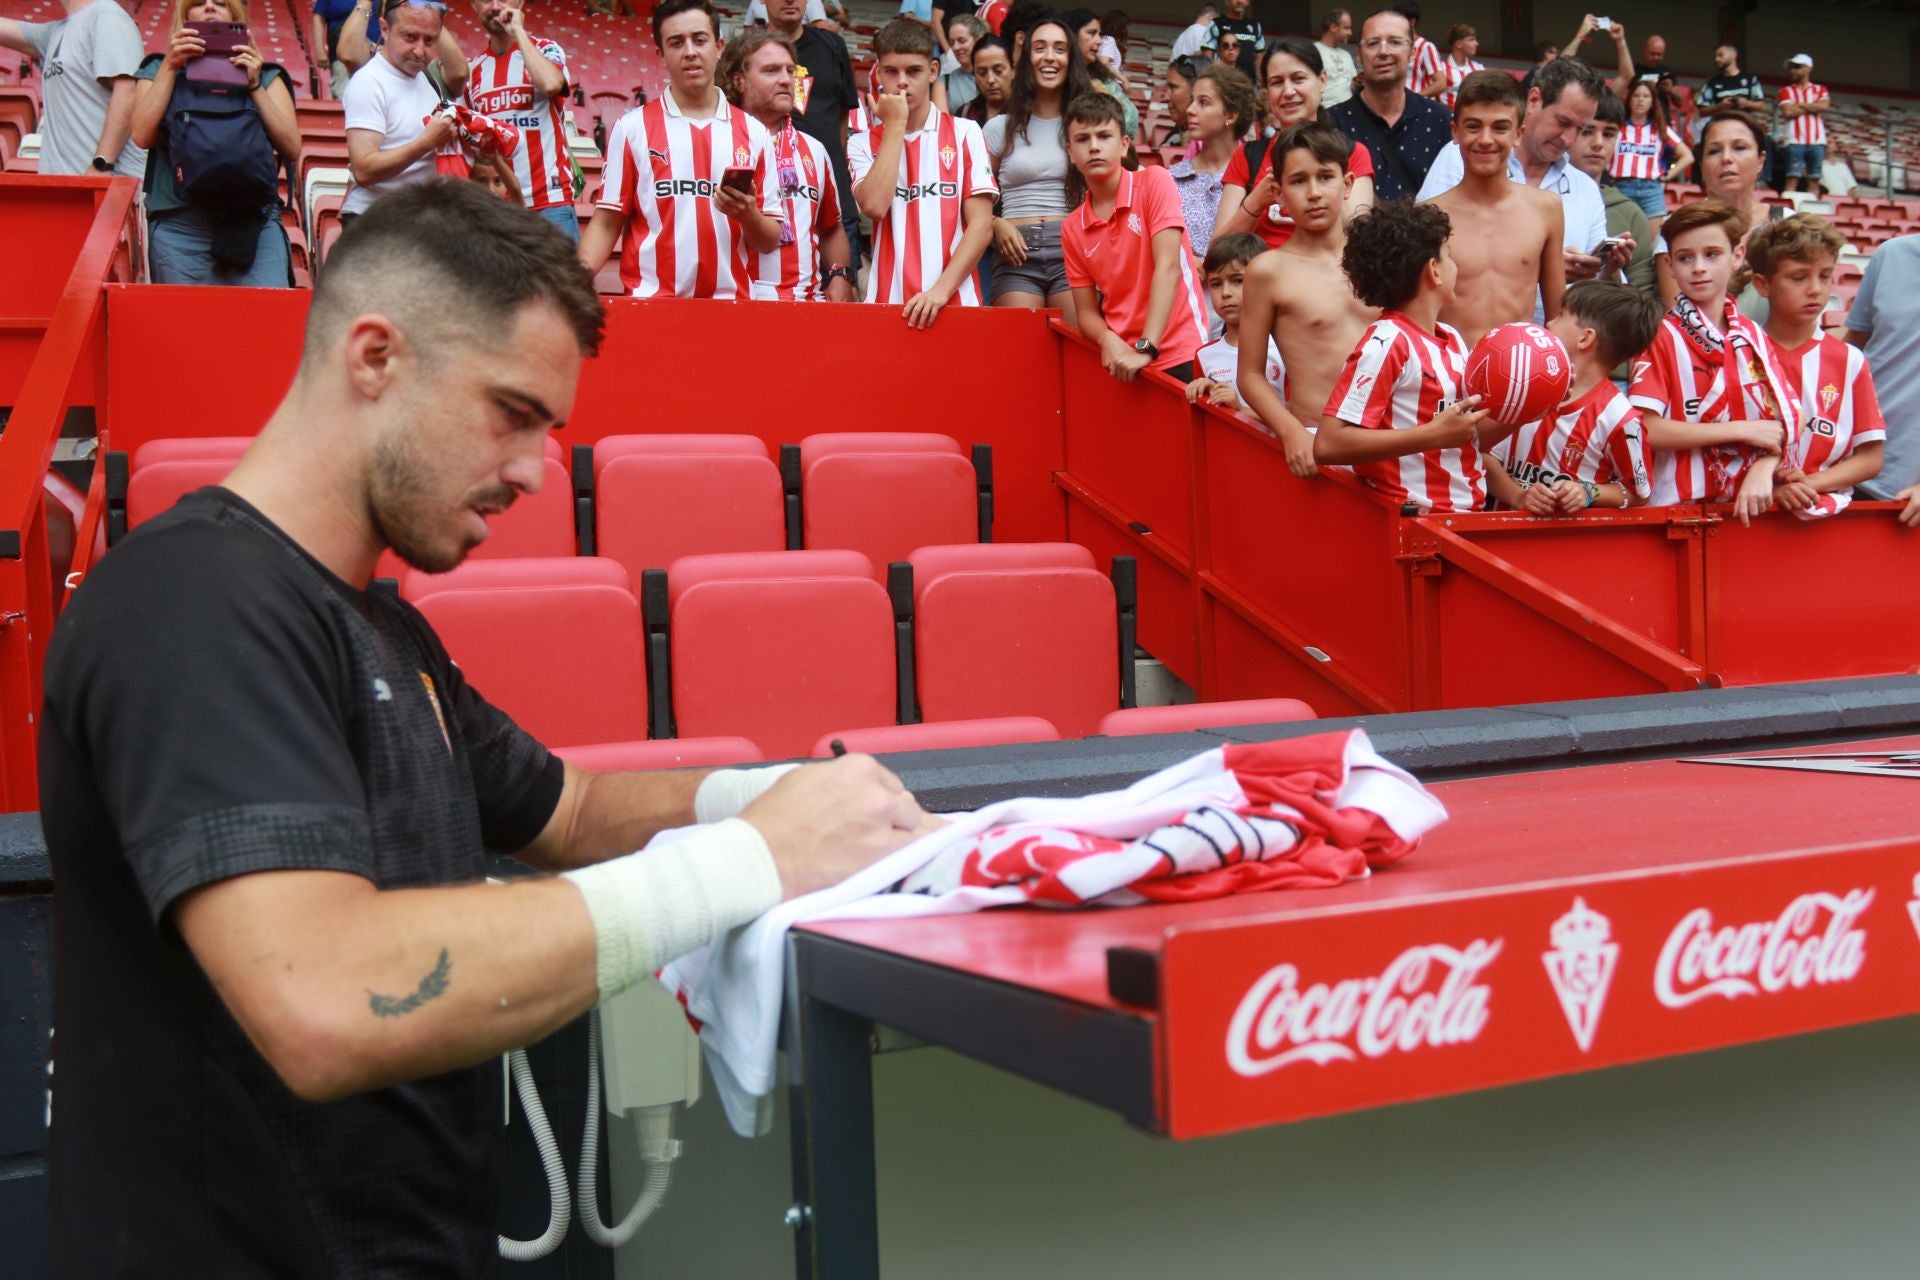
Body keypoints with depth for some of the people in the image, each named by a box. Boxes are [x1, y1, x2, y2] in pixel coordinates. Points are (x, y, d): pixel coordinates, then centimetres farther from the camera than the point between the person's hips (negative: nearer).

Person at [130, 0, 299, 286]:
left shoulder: (266, 76, 19)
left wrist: (255, 87, 0)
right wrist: (170, 66, 1)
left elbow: (292, 150, 5)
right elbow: (142, 137, 0)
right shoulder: (159, 70, 19)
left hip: (256, 224, 0)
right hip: (179, 228, 0)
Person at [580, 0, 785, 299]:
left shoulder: (754, 132, 7)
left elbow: (771, 240, 8)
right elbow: (606, 224, 2)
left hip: (732, 302, 1)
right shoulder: (632, 127, 4)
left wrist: (749, 215, -11)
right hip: (651, 303, -1)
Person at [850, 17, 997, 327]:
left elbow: (981, 224, -1)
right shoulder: (863, 144, 9)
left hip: (954, 301, 0)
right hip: (887, 301, 1)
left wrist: (942, 289, -13)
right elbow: (874, 206, -10)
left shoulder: (965, 133, 6)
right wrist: (895, 126, -4)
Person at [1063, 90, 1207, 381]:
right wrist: (1108, 340, -15)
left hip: (1178, 356, -3)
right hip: (1119, 362, 3)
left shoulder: (1154, 182, -4)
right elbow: (1086, 312, 7)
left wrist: (1145, 348, -21)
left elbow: (1168, 267, -13)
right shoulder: (1072, 229, 7)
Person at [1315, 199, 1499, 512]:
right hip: (1416, 520, -8)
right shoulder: (1387, 343, -12)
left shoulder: (1452, 340, 12)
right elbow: (1327, 445, -21)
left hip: (1467, 516, 8)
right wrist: (1433, 435, -21)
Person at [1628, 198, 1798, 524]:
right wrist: (1742, 430, -8)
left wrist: (1763, 470, -11)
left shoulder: (1753, 336, 13)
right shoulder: (1662, 335, -1)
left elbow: (1784, 420, 8)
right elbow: (1647, 429, -12)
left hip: (1748, 505, 3)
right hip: (1680, 504, -3)